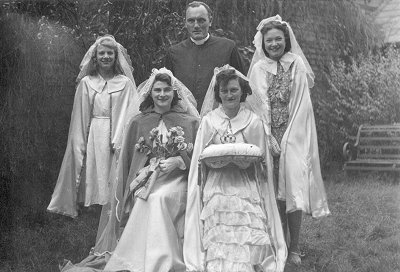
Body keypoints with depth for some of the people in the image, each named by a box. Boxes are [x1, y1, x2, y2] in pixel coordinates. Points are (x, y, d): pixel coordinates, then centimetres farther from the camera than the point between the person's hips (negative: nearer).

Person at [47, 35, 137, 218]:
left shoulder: (125, 83, 2)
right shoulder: (86, 83, 5)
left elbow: (129, 115, -2)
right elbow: (80, 118, 6)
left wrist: (119, 142, -12)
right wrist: (79, 147, 0)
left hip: (118, 139, -1)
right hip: (92, 137, 1)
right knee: (93, 176, 1)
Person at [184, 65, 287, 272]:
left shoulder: (254, 122, 5)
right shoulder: (208, 121, 6)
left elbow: (262, 161, 9)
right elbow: (200, 158, 9)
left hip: (246, 191, 0)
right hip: (217, 191, 0)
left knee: (247, 247, -7)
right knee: (218, 246, -7)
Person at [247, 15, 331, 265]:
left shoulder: (297, 64, 4)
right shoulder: (258, 69, 7)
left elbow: (301, 104, 0)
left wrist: (288, 138, -8)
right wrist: (269, 138, -10)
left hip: (295, 138, -1)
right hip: (269, 138, 1)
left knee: (293, 190, -6)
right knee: (275, 193, -1)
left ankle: (294, 247, 2)